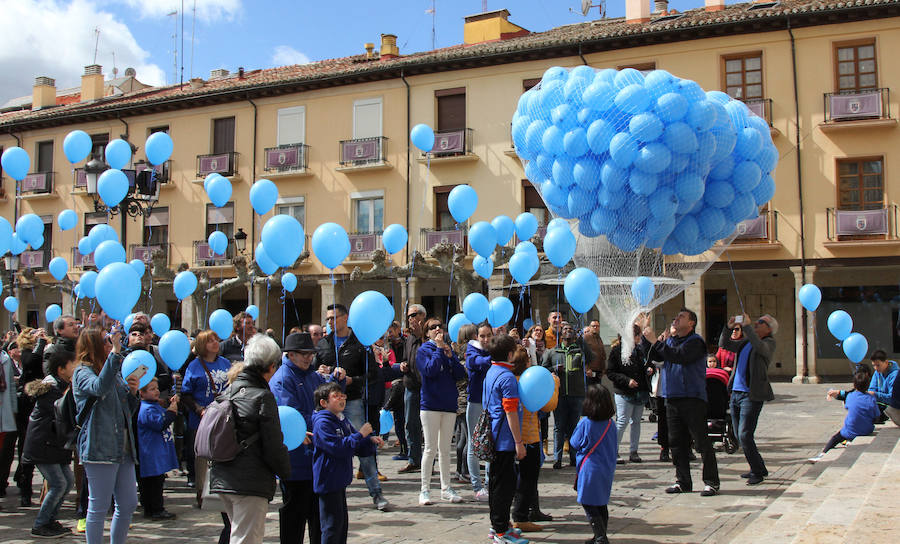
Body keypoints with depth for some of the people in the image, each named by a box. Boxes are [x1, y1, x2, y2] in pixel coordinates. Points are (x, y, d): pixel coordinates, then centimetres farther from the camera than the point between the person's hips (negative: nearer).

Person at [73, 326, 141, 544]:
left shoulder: (115, 372, 20)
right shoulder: (83, 372, -4)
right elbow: (100, 387, -29)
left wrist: (133, 392, 4)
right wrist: (115, 352, -30)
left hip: (123, 449, 8)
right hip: (99, 448, -8)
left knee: (128, 504, 10)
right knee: (99, 507, -2)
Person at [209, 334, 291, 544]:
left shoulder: (229, 391, 7)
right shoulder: (263, 397, -14)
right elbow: (273, 447, -13)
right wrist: (286, 471, 3)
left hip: (222, 479, 8)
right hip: (251, 483, -8)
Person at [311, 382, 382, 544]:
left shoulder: (344, 421, 13)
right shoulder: (323, 423, -16)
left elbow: (360, 449, 19)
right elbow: (339, 447, -26)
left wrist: (372, 441, -1)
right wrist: (360, 434, -20)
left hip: (340, 481, 9)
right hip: (328, 481, -9)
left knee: (343, 521, 16)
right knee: (332, 524, -5)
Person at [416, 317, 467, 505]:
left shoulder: (449, 349, 12)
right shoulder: (423, 351, -1)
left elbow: (460, 374, 2)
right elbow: (430, 370, -18)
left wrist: (450, 356, -9)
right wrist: (438, 349, -12)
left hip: (449, 404, 4)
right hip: (430, 404, -4)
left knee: (445, 449, 10)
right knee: (431, 449, -3)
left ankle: (446, 488, 16)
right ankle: (425, 490, 4)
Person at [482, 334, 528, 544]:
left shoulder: (491, 372, 13)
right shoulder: (507, 377, -17)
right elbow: (511, 412, -20)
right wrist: (519, 442, -16)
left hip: (494, 438, 10)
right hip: (505, 440, -10)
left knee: (496, 482, 16)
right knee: (505, 484, -4)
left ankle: (497, 525, 25)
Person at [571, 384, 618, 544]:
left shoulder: (585, 423, -15)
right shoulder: (610, 424, -1)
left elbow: (574, 444, -4)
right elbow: (614, 446, 10)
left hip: (590, 470, -6)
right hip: (607, 469, 6)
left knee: (589, 505, 0)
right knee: (601, 505, 16)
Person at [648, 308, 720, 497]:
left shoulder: (695, 342, -8)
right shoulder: (670, 340, 17)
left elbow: (679, 356, -23)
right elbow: (653, 357, 10)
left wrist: (662, 343, -15)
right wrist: (658, 342, -6)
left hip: (692, 398, -7)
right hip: (672, 398, 7)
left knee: (701, 442, -4)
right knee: (676, 442, 10)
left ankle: (711, 482, 2)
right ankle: (682, 481, 19)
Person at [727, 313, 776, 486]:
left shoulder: (769, 342, -5)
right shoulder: (746, 340, 16)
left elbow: (760, 347, -27)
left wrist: (747, 326, -24)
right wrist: (729, 328, 7)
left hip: (751, 395, -8)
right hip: (736, 392, 8)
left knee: (745, 435, -12)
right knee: (739, 435, 12)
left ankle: (758, 471, 4)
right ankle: (757, 468, 25)